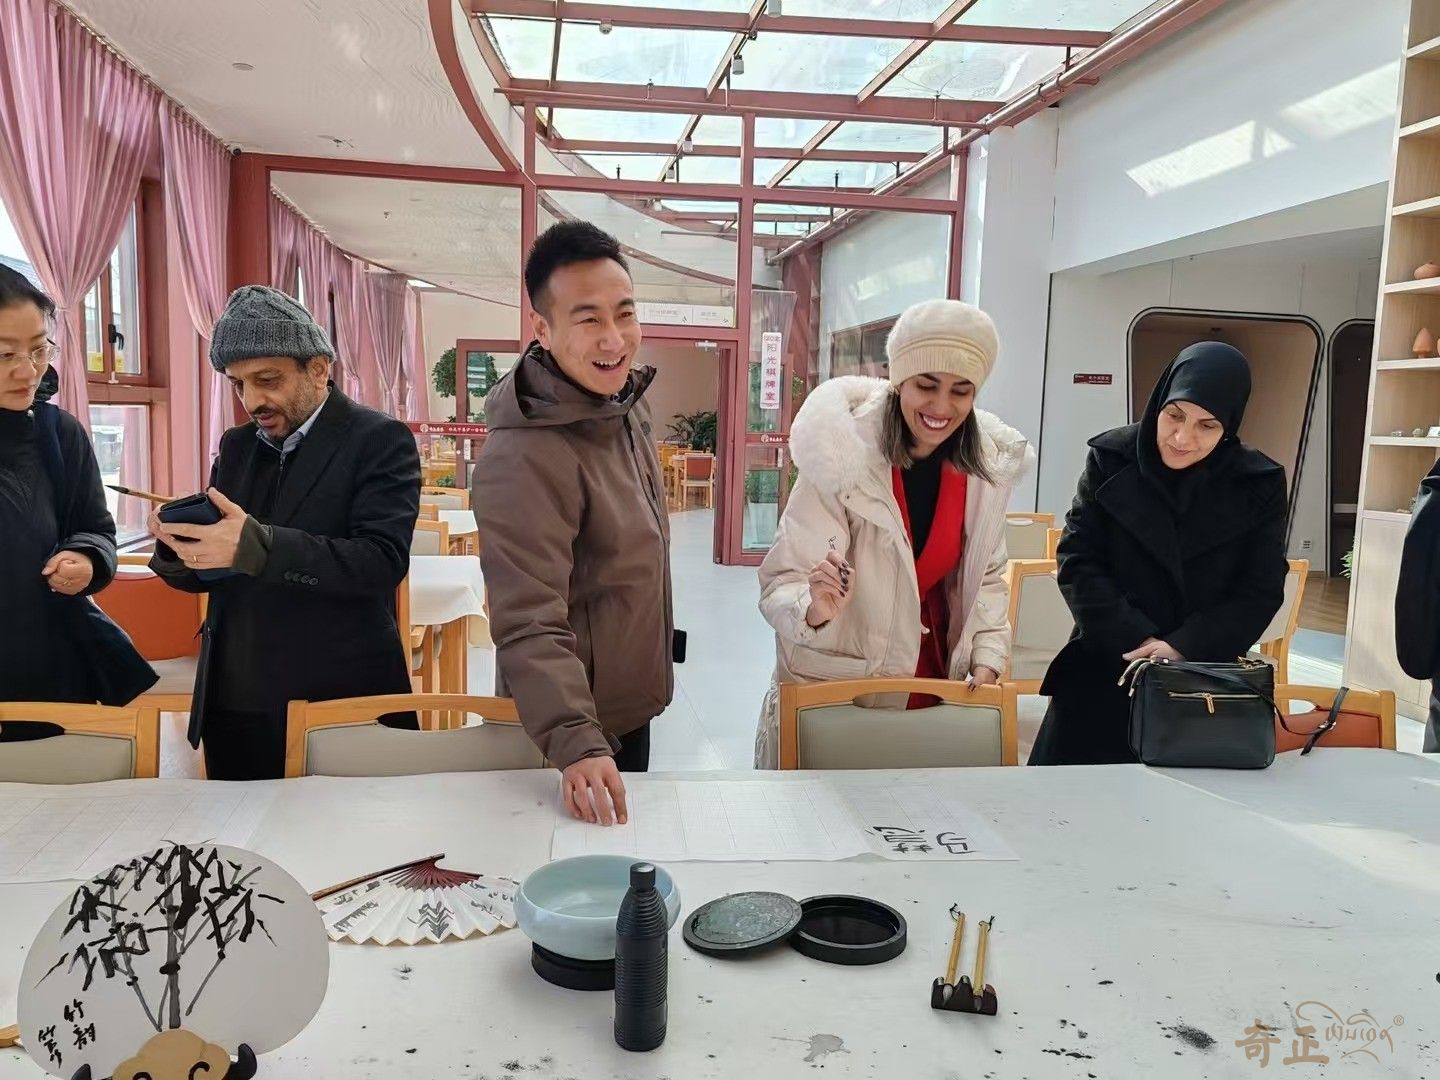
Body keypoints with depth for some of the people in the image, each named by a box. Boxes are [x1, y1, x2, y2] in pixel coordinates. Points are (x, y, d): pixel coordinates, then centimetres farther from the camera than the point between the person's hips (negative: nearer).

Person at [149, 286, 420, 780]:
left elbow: (384, 561, -21)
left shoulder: (380, 440, -7)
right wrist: (178, 548, -9)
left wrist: (255, 545, -30)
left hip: (341, 704, -5)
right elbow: (211, 574, 14)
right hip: (233, 706, 6)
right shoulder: (236, 446, 12)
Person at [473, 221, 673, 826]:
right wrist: (576, 746, -41)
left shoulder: (629, 401, 0)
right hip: (563, 729, -8)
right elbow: (529, 625, -32)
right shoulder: (525, 458, -30)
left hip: (632, 705, 8)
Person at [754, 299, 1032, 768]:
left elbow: (986, 577, 9)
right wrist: (816, 610, -41)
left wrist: (986, 661, -3)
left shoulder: (988, 465, -5)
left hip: (932, 686, 4)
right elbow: (782, 584, -21)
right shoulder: (844, 457, -21)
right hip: (829, 691, -4)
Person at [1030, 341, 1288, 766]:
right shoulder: (1111, 459, -4)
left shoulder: (1260, 484, -2)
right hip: (1104, 675, 0)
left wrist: (1184, 647, -16)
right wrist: (1137, 640, -16)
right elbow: (1077, 561, -6)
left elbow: (1261, 591, -3)